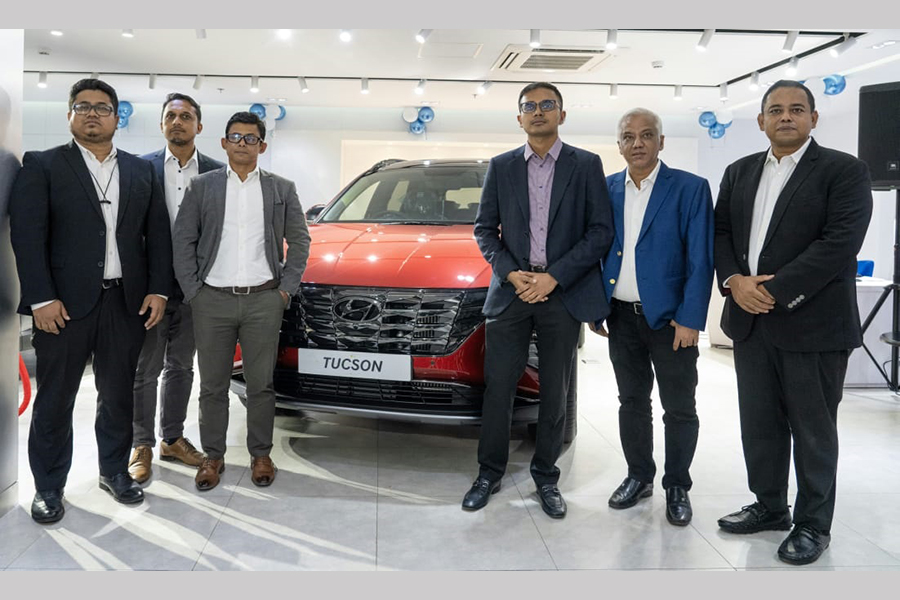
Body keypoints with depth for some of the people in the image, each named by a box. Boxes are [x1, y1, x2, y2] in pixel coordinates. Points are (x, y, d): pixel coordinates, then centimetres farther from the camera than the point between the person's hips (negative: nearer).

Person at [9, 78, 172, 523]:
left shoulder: (141, 171, 11)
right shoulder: (42, 166, 0)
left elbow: (158, 233, 10)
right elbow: (27, 235, -7)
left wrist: (158, 290, 0)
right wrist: (42, 299, -14)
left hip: (127, 302, 3)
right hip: (65, 303, -3)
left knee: (118, 395, 14)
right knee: (54, 400, 7)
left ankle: (114, 471, 31)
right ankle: (48, 488, 21)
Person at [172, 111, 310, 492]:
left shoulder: (282, 189, 7)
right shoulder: (201, 186, 7)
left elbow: (300, 241, 9)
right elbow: (183, 240, 6)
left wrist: (287, 288, 1)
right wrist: (191, 290, -2)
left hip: (263, 300, 0)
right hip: (212, 300, 1)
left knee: (261, 384, 6)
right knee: (212, 385, 7)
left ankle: (261, 455, 20)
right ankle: (213, 457, 20)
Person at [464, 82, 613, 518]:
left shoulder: (586, 166, 3)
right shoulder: (501, 167, 9)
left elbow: (601, 231, -2)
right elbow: (484, 228, 8)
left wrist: (554, 276, -11)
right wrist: (510, 272, -8)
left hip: (563, 294, -1)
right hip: (510, 291, 1)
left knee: (554, 392, 8)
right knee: (498, 387, 4)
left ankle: (546, 477, 23)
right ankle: (489, 473, 20)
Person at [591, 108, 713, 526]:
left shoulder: (690, 188, -6)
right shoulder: (607, 189, 6)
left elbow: (701, 260, -9)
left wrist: (690, 319, -15)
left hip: (669, 317, -3)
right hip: (622, 316, 4)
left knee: (679, 408, 6)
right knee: (632, 402, 14)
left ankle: (677, 487, 22)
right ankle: (639, 477, 30)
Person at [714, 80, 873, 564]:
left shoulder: (844, 171, -5)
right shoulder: (739, 172, 13)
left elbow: (840, 243, -15)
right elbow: (720, 232, 10)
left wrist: (776, 292, -19)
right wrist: (734, 281, -8)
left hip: (812, 323, -5)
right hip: (751, 320, 5)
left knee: (813, 428, 6)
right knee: (759, 423, 14)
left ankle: (813, 523, 21)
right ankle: (769, 506, 31)